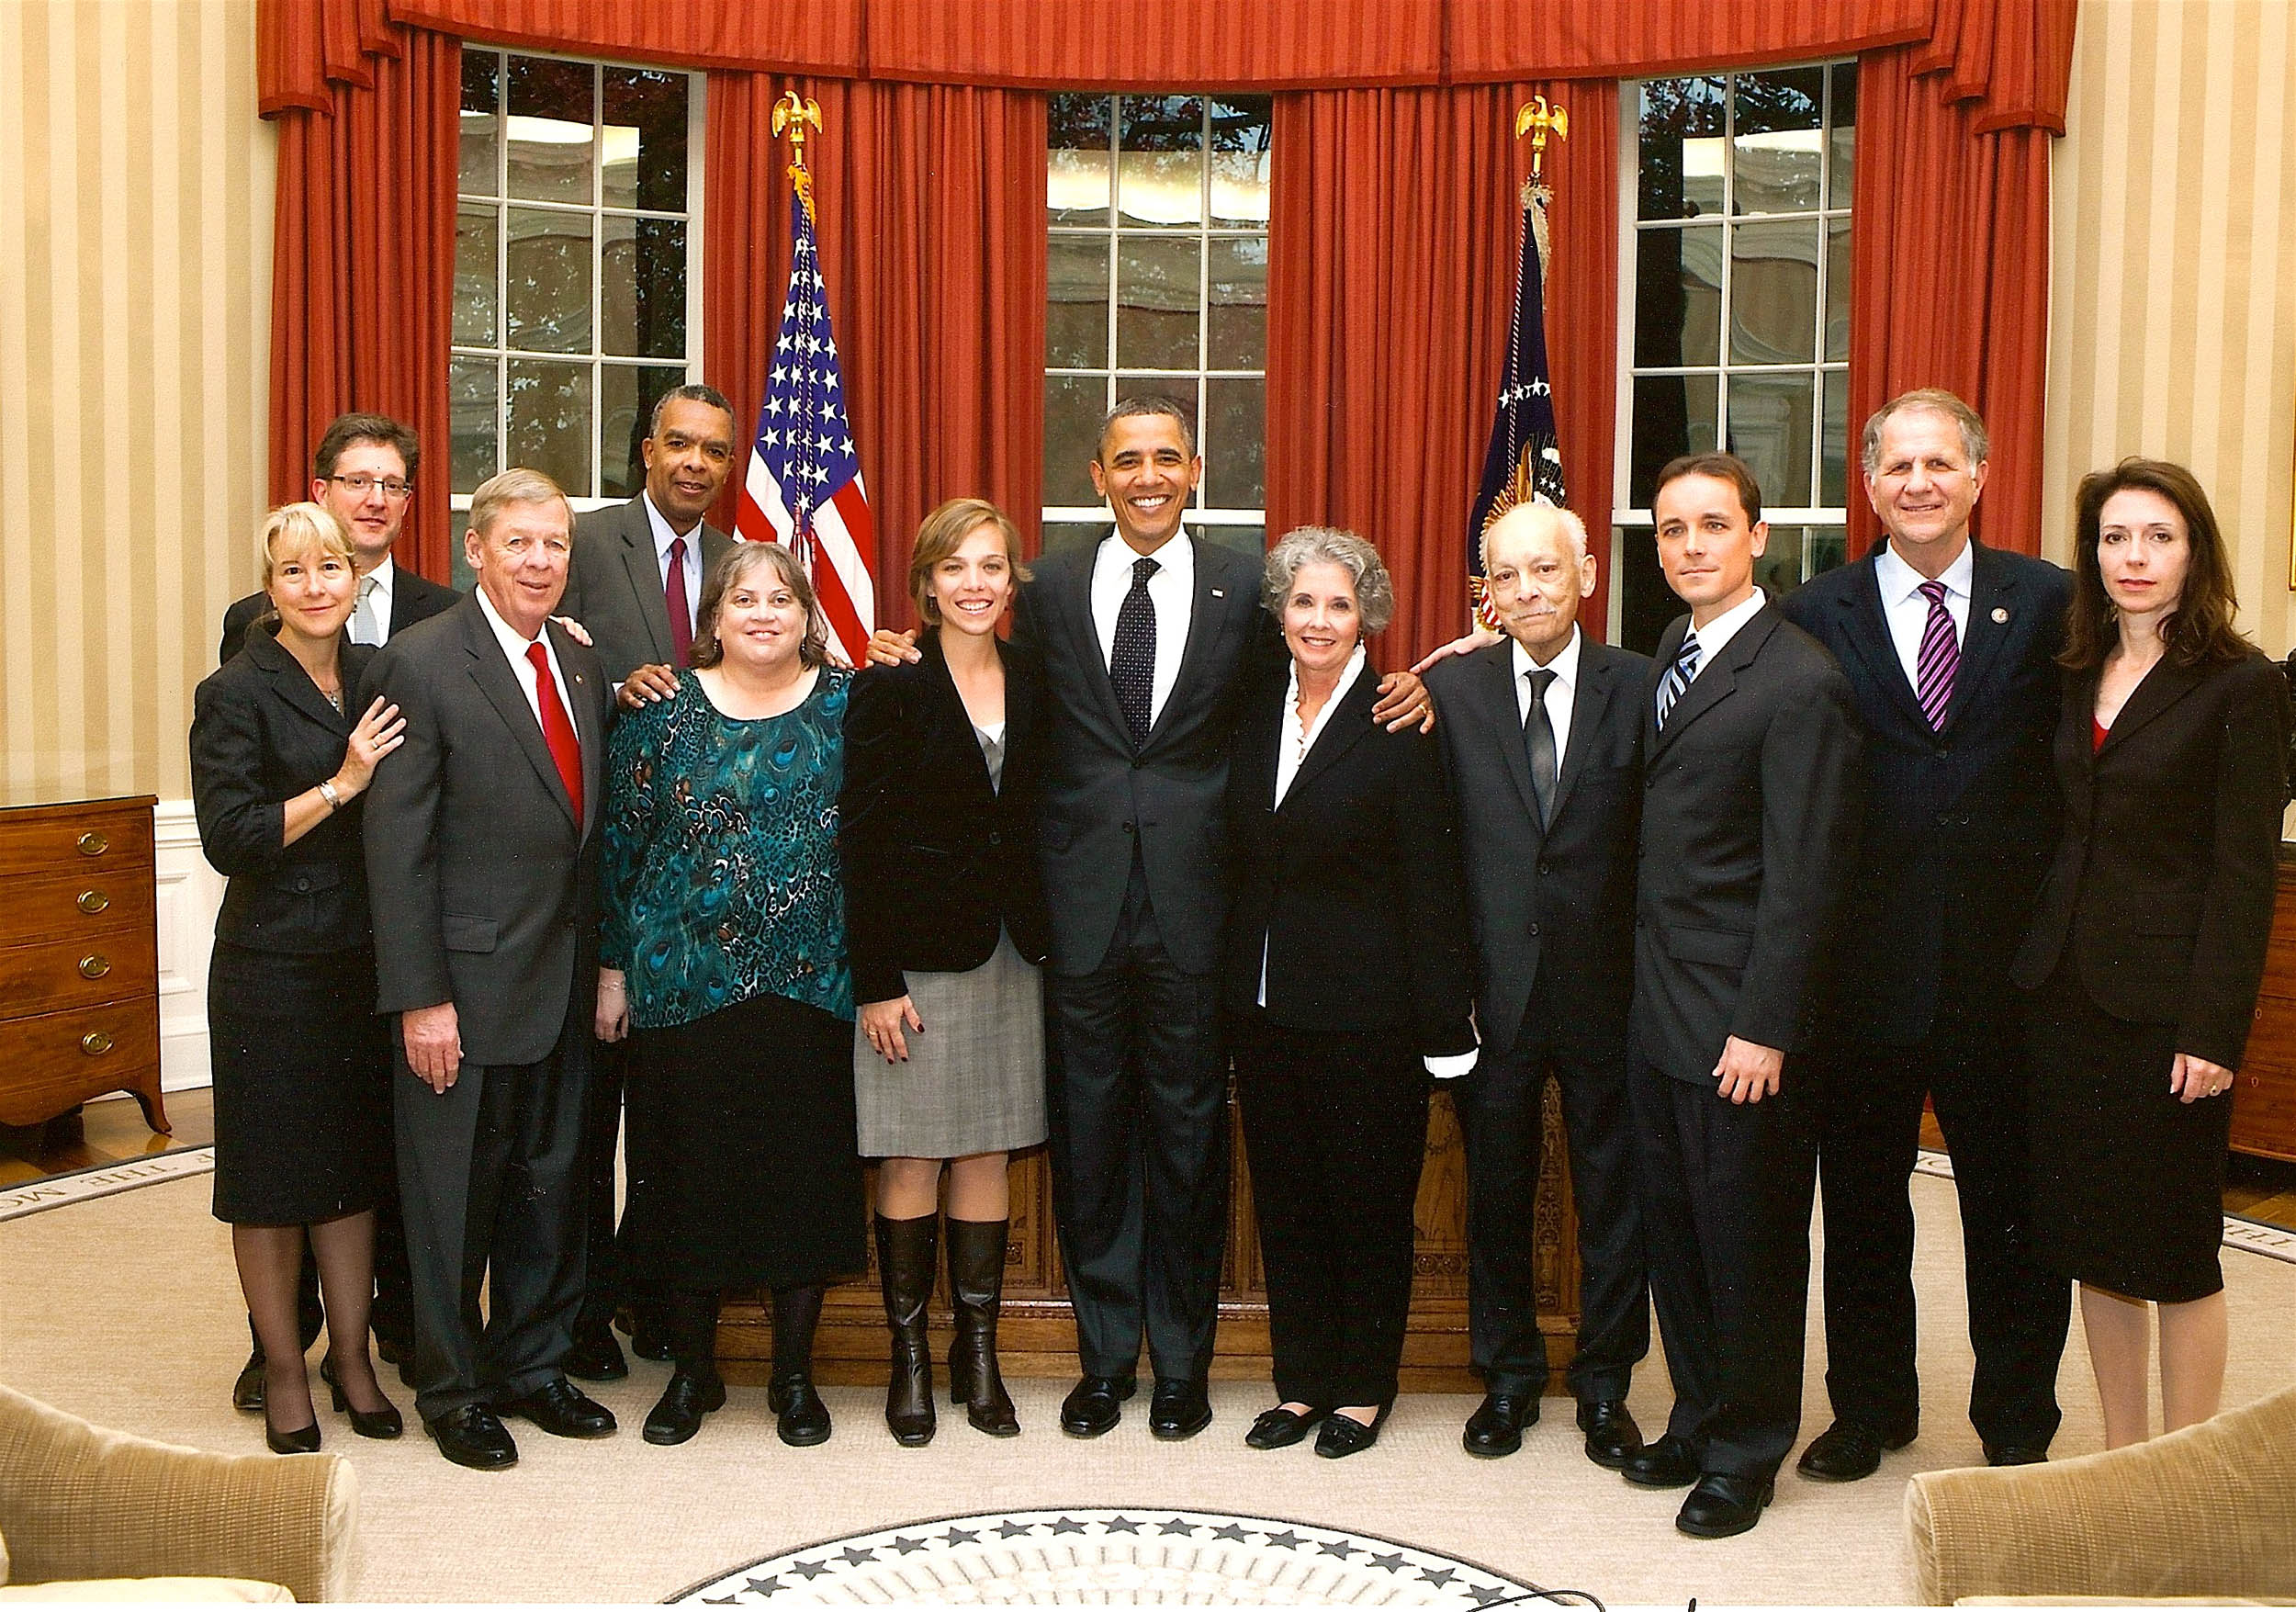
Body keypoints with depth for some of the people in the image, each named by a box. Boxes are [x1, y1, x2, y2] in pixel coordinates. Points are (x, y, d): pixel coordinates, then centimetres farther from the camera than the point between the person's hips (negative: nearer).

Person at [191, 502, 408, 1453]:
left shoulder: (376, 677, 8)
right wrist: (341, 784, -17)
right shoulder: (236, 694, -8)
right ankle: (282, 1372, 20)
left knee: (355, 1165, 12)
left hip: (366, 963, 5)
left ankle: (352, 1358, 25)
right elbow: (229, 839, -14)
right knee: (274, 1177, 6)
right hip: (274, 969, -5)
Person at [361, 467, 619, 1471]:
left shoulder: (581, 667, 10)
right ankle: (453, 1388, 23)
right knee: (456, 1192, 7)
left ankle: (533, 1367, 31)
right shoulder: (419, 664, -11)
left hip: (564, 983, 6)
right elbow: (397, 848, -13)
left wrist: (603, 967, 9)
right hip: (468, 983, -6)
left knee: (550, 1182, 15)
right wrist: (419, 999, -16)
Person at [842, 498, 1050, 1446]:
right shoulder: (889, 688, -5)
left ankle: (979, 1355, 20)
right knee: (911, 1156, 2)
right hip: (917, 953, -4)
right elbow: (861, 841, -8)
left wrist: (1045, 945, 3)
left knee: (987, 1152, 9)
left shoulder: (1035, 688, 8)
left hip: (1010, 954, 4)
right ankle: (910, 1358, 15)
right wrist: (877, 982, -13)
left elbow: (1040, 826, 11)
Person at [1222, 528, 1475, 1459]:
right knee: (1285, 1199, 12)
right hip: (1264, 999, 5)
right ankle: (1302, 1382, 25)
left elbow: (1430, 884, -11)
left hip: (1365, 1009, -5)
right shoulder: (1256, 716, 8)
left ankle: (1363, 1389, 22)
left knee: (1368, 1199, 7)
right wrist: (1236, 984, 4)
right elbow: (1245, 861, 10)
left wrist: (1443, 1026, -13)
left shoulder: (1399, 726, -9)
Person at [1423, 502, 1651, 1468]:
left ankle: (1606, 1387, 27)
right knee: (1496, 1190, 13)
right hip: (1492, 986, 1)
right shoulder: (1451, 688, 1)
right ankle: (1508, 1377, 31)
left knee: (1613, 1195, 10)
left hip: (1606, 989, -1)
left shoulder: (1639, 688, -2)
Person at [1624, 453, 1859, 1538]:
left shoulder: (1798, 682, -16)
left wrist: (1764, 1028, -18)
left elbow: (1801, 876, -18)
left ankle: (1745, 1450, 23)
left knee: (1747, 1235, 7)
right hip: (1659, 1003, 8)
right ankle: (1698, 1417, 32)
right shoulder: (1670, 657, 10)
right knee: (1671, 1224, 16)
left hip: (1739, 1021, -7)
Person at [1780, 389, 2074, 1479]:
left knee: (2013, 1211, 10)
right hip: (1866, 968, 0)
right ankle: (1869, 1408, 32)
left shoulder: (2048, 604, 1)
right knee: (1861, 1206, 14)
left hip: (2004, 967, 0)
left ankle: (2016, 1423, 28)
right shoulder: (1815, 616, 1)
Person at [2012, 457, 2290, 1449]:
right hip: (2068, 994, 6)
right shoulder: (2076, 678, 10)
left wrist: (2215, 1030, -15)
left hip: (2165, 1006, -6)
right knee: (2092, 1242, 12)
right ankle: (2119, 1463, 25)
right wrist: (2035, 968, 4)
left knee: (2176, 1249, 4)